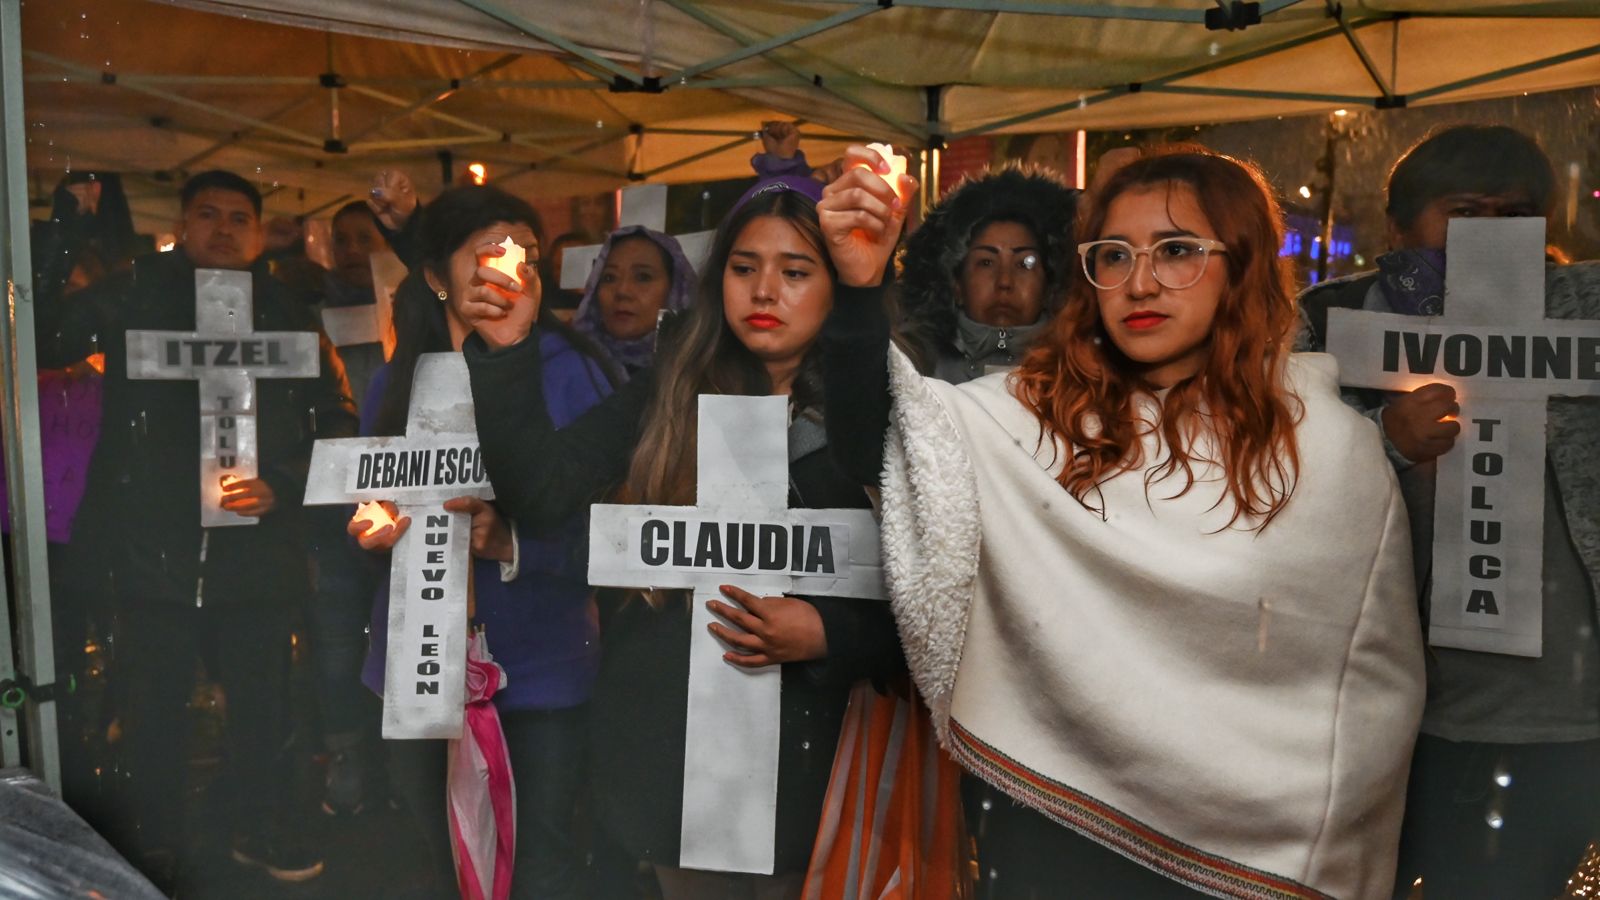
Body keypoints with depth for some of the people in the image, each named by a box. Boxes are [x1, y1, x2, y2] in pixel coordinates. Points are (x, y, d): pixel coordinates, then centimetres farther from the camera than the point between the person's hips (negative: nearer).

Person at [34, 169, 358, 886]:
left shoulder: (290, 317, 3)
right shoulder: (138, 297, 1)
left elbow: (337, 426, 2)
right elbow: (41, 342, -4)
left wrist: (280, 485, -10)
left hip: (256, 551, 1)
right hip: (153, 549, -1)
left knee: (262, 698, 12)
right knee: (155, 703, 12)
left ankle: (262, 828, 35)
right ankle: (152, 844, 34)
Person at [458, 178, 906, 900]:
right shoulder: (669, 394, 3)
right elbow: (541, 490, -7)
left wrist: (825, 637, -19)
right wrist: (507, 354, -17)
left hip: (801, 752, -2)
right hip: (663, 741, 2)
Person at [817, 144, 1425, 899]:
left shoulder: (1330, 446, -4)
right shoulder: (1038, 412, -3)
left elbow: (1375, 683, 1)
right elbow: (872, 446, -18)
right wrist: (860, 285, -31)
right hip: (1048, 831, 1)